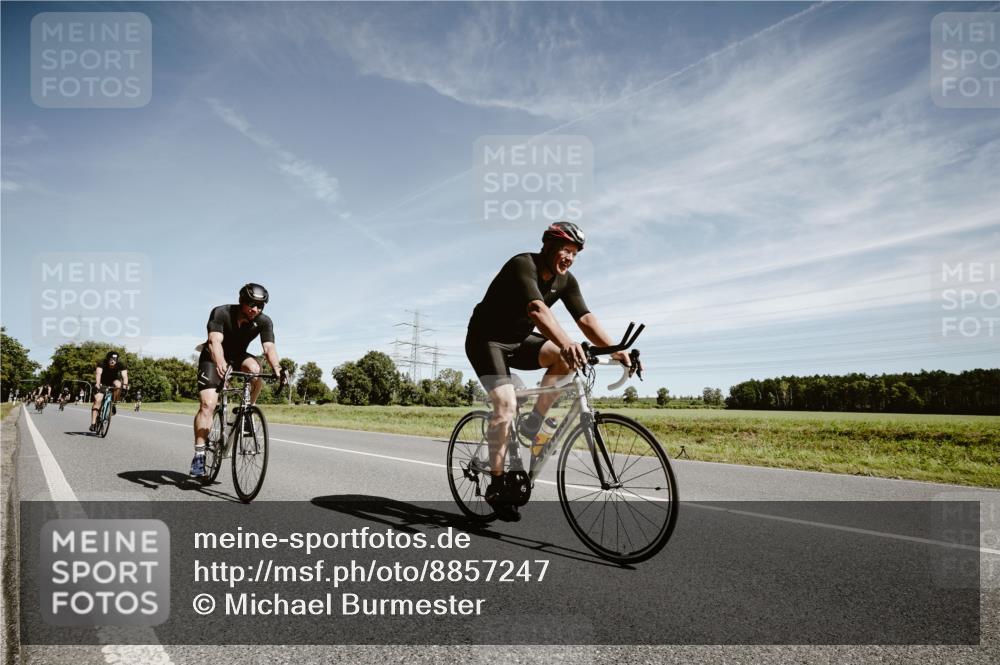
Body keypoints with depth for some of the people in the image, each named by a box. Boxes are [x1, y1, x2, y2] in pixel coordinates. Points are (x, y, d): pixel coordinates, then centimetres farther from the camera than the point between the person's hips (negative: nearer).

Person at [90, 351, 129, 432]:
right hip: (102, 383, -1)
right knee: (97, 400, -18)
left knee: (118, 385, -34)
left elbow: (124, 375, -36)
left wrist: (125, 384, -55)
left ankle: (113, 404, -12)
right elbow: (98, 373, -42)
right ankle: (93, 423, -17)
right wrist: (97, 383, -60)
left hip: (113, 381, 1)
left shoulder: (120, 365, -24)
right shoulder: (102, 363, -27)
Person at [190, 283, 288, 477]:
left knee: (255, 368, -33)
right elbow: (215, 341, -40)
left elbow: (269, 347, -32)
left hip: (238, 357, 2)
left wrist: (277, 367, -53)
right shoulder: (221, 313, -27)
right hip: (213, 359, -2)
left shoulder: (264, 321, -20)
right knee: (207, 404, -17)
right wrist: (221, 364, -59)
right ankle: (199, 455, -12)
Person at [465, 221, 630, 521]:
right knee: (506, 402, -23)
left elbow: (585, 318, -15)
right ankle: (496, 485, -10)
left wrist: (614, 350, -29)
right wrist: (566, 342, -60)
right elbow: (537, 308, -44)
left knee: (565, 357, -19)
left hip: (518, 341, 7)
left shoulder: (566, 281, -3)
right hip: (486, 339, -6)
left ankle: (532, 425, -7)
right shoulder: (523, 265, -26)